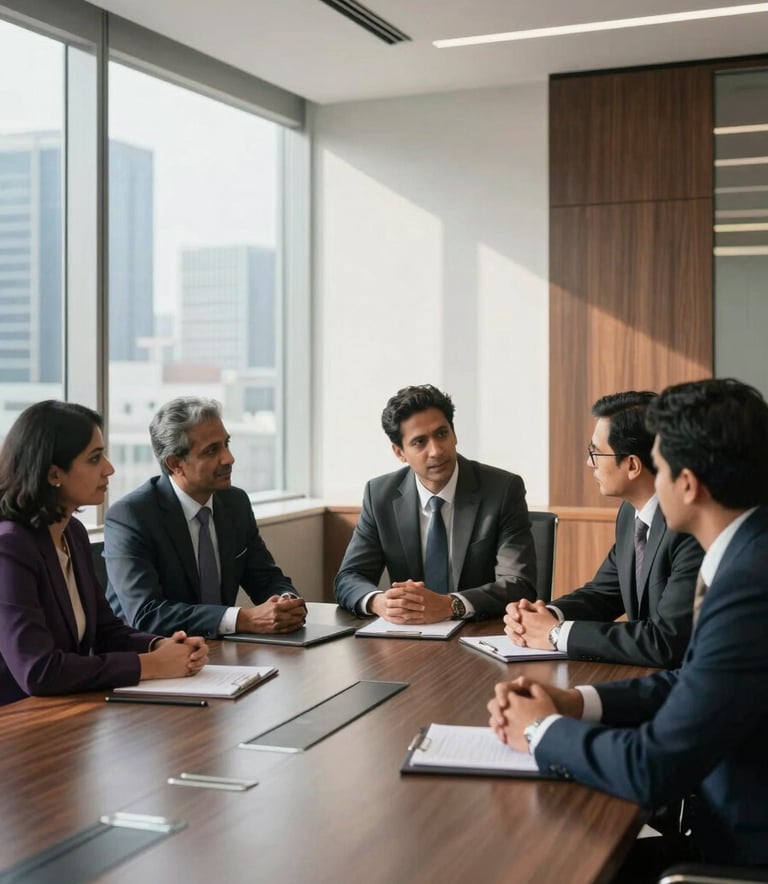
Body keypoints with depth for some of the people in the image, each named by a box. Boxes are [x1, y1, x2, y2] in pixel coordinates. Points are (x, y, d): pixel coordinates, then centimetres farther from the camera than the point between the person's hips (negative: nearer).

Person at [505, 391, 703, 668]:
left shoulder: (694, 527, -23)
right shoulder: (631, 512, 4)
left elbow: (667, 642, -26)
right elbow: (604, 591, 14)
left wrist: (557, 633, -19)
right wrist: (548, 615, -6)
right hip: (643, 676, 7)